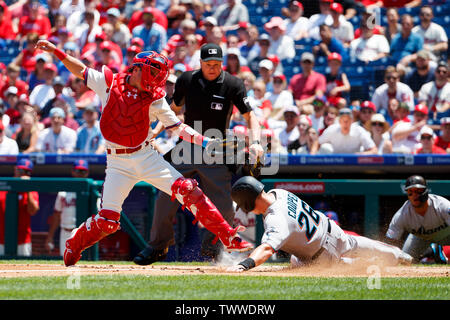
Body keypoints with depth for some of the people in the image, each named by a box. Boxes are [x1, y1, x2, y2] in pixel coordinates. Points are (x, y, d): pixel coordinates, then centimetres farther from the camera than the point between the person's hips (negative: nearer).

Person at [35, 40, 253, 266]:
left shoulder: (155, 98, 0)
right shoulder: (109, 83, -1)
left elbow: (177, 126, 2)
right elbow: (80, 70, 9)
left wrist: (203, 141, -11)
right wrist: (56, 51, 0)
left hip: (147, 157, 1)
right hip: (118, 163, -1)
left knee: (188, 191, -15)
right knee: (107, 220, -7)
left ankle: (229, 238, -10)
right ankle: (74, 245, 23)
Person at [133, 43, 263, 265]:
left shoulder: (232, 85, -8)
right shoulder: (187, 80, 0)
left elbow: (249, 115, -8)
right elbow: (175, 109, 15)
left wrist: (255, 141, -25)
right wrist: (157, 130, 1)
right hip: (188, 145, 2)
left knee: (224, 207, -6)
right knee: (166, 198, -5)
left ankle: (210, 249, 15)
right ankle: (158, 246, 12)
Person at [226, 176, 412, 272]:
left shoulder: (275, 220, -41)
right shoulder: (278, 193, -14)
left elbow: (267, 249, -57)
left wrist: (244, 265, -71)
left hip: (325, 255, -7)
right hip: (330, 228, 7)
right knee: (353, 245, 37)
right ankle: (396, 256, 63)